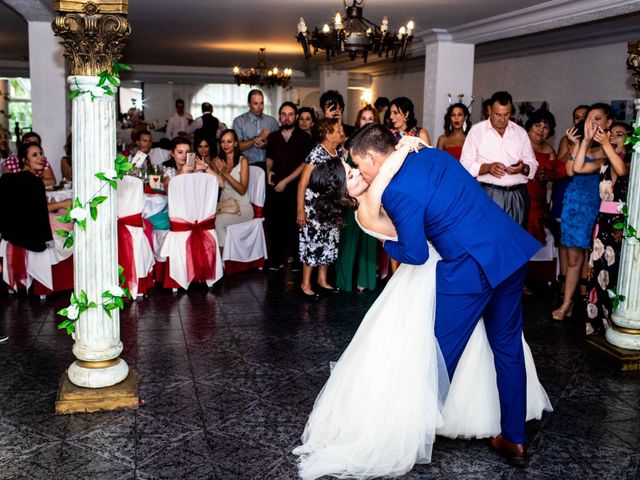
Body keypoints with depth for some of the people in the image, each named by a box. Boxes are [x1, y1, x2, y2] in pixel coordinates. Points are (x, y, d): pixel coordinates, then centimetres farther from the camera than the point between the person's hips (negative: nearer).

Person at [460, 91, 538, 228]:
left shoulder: (520, 132, 16)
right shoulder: (477, 131, 5)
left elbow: (532, 165, 14)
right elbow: (465, 165, 0)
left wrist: (523, 168, -8)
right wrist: (487, 167, -16)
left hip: (517, 195, 3)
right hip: (488, 194, -3)